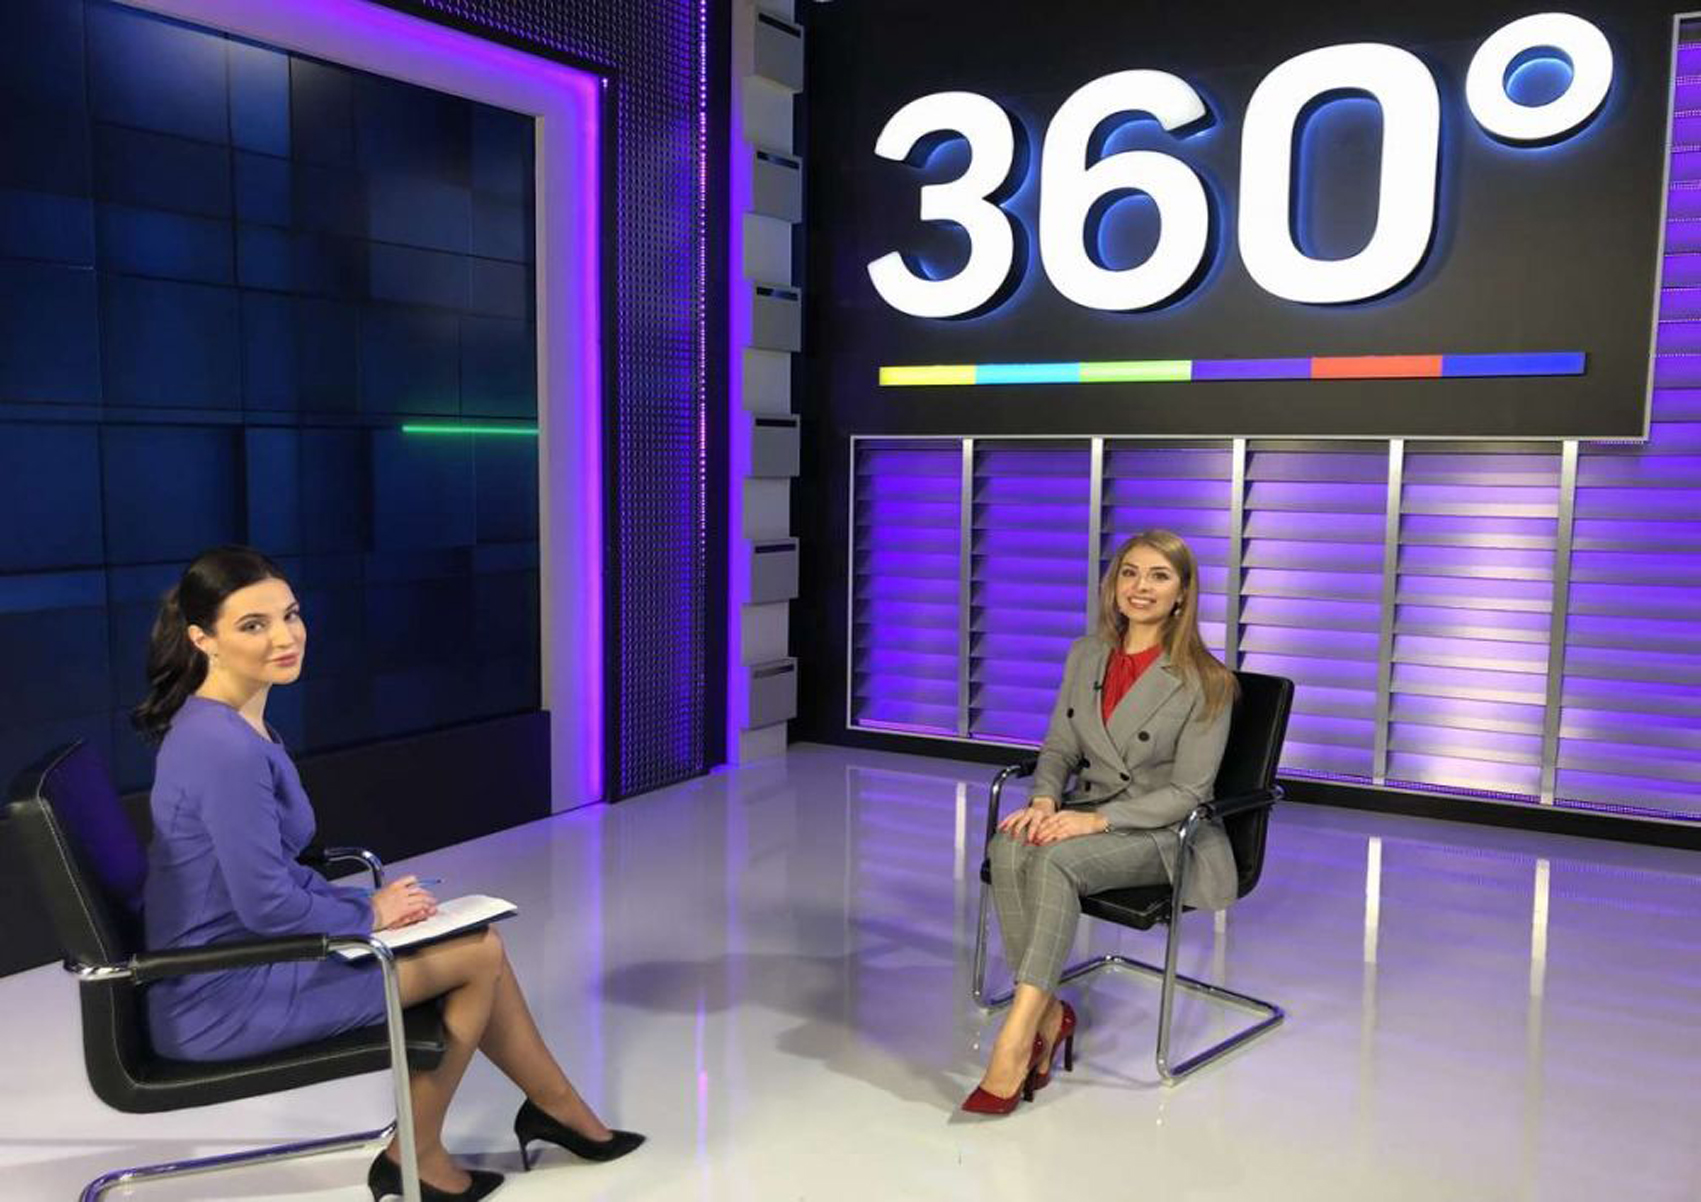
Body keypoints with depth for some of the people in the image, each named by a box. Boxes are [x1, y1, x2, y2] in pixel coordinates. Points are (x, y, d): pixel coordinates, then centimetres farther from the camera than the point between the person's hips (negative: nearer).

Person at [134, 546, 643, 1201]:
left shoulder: (228, 725, 7)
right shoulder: (226, 749, -26)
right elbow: (267, 905, -24)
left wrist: (368, 902, 2)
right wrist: (368, 915, -8)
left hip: (236, 963, 9)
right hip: (221, 1003, -9)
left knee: (478, 943, 10)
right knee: (478, 954, -4)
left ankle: (558, 1107, 26)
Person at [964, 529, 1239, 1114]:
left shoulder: (1205, 682, -10)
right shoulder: (1085, 656, 7)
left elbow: (1187, 792, -12)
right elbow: (1058, 749, 12)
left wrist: (1097, 819, -23)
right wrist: (1045, 799, -11)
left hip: (1164, 835, -5)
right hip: (1088, 815, 5)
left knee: (1055, 859, -35)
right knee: (1008, 848, -29)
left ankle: (1015, 1039, -32)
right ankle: (1048, 1010, -19)